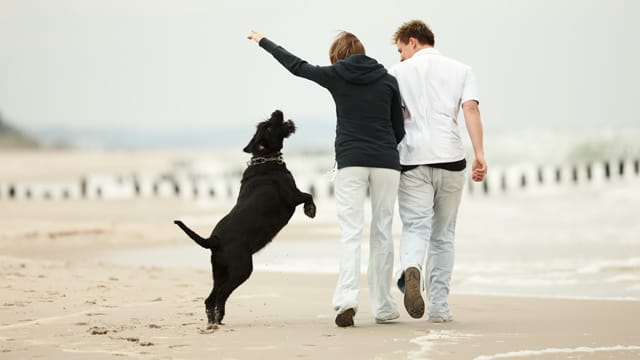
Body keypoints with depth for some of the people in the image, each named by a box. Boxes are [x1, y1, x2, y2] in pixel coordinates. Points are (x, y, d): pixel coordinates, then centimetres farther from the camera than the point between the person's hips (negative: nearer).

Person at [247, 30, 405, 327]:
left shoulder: (335, 76, 5)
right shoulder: (388, 80, 8)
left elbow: (296, 65, 17)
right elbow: (399, 129, 11)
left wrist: (263, 41, 31)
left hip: (350, 161, -1)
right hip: (386, 161, 1)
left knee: (351, 233, -5)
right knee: (382, 232, 7)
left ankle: (347, 299, -23)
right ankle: (383, 307, 9)